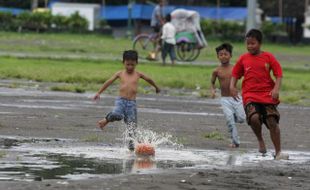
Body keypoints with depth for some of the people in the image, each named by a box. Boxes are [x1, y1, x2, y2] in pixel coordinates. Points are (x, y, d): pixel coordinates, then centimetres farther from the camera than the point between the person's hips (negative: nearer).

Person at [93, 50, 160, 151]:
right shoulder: (120, 74, 8)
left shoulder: (138, 74, 10)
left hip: (132, 103, 2)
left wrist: (156, 87, 43)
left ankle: (131, 144, -2)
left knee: (132, 125, -5)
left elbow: (148, 79, 27)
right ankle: (106, 120, -2)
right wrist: (98, 93, 10)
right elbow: (109, 82, 12)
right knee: (117, 115, -31)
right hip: (121, 100, -2)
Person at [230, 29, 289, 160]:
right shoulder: (243, 59, 8)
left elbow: (278, 75, 1)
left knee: (272, 121, -6)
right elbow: (235, 74, 16)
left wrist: (276, 89, -14)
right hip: (250, 95, 0)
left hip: (267, 95, 0)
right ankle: (260, 140, 3)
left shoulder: (268, 57, 2)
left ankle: (278, 152, 3)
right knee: (254, 117, -26)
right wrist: (232, 86, -3)